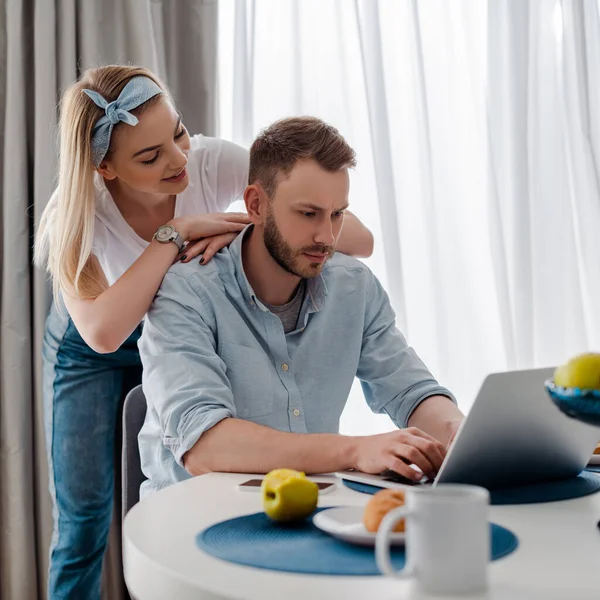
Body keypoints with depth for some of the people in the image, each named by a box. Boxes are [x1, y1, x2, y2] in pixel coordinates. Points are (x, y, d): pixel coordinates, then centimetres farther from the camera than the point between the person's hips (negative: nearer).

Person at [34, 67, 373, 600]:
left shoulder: (214, 163, -29)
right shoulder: (75, 213, -30)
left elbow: (359, 239, -31)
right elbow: (102, 332, -46)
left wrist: (254, 232, -44)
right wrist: (174, 233, -43)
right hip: (88, 351, -1)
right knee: (83, 515, -1)